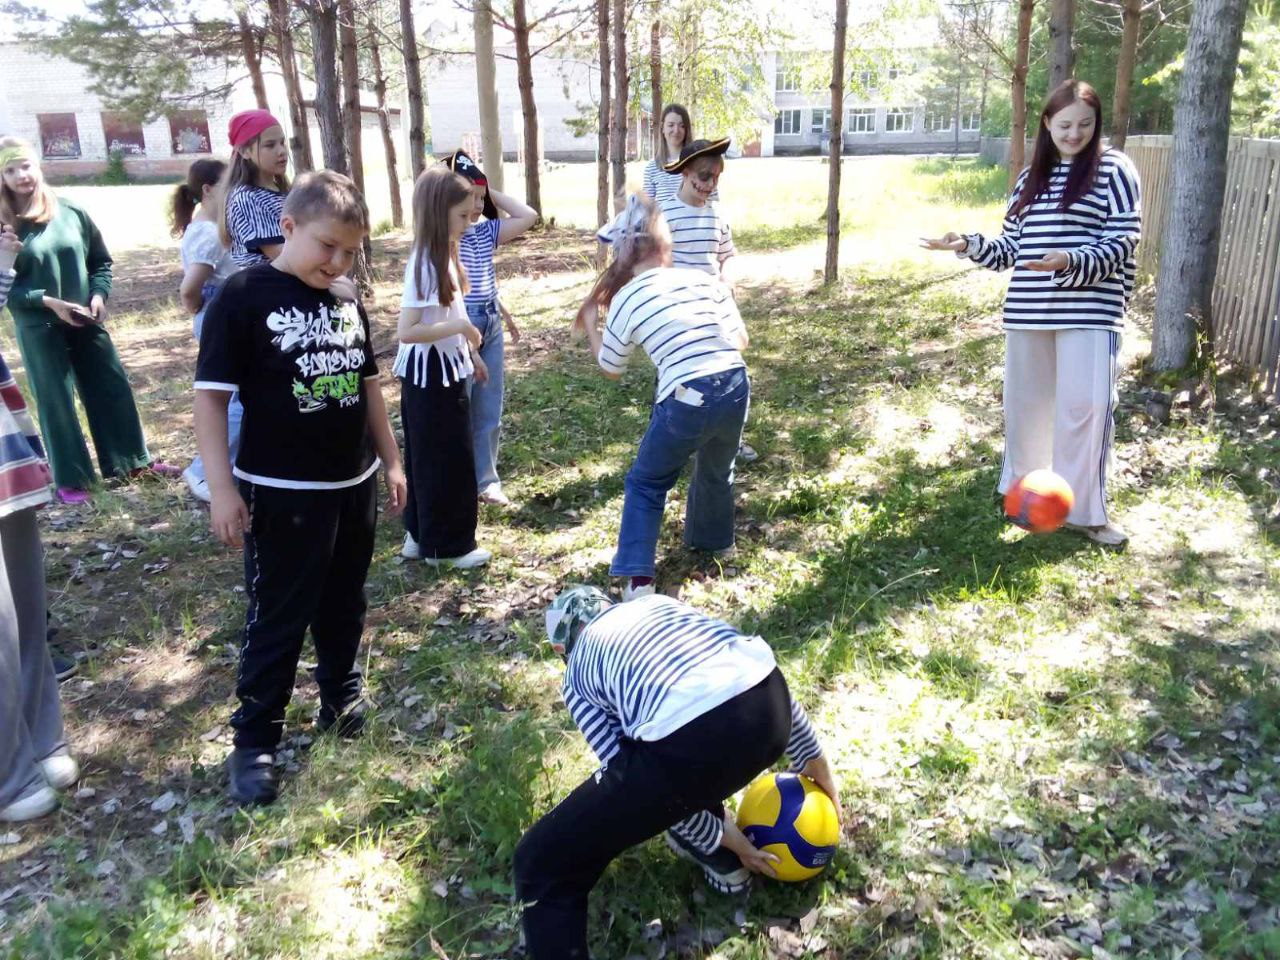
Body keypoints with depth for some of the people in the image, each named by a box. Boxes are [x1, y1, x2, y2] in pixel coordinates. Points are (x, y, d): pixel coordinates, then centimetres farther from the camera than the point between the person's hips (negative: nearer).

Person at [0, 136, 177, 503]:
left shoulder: (71, 211, 0)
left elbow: (102, 261, 9)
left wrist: (99, 295, -6)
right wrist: (47, 301, -18)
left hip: (86, 320, 3)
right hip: (38, 328, -3)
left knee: (113, 388, 10)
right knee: (55, 401, 5)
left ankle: (134, 461, 25)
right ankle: (70, 480, 16)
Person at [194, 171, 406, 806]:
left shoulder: (346, 302, 6)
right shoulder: (244, 298, -13)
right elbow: (211, 395, -13)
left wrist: (390, 460, 16)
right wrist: (222, 488, -17)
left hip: (352, 485, 6)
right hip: (281, 492, -6)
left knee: (343, 606, 18)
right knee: (277, 619, 4)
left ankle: (341, 699, 37)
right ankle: (254, 740, 18)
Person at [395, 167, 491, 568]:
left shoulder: (443, 255, 8)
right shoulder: (425, 264, -21)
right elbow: (406, 331, -27)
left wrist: (470, 353, 19)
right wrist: (462, 328, -26)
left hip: (445, 368, 9)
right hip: (430, 373, -9)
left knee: (433, 459, 18)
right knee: (447, 462, 1)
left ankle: (422, 535, 31)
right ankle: (446, 545, 14)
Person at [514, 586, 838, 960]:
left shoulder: (576, 675, 24)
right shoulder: (657, 602, 34)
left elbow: (627, 770, 18)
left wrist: (718, 836, 28)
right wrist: (813, 758, 42)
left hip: (692, 743, -5)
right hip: (771, 703, 6)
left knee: (541, 864, 13)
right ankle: (722, 862, 52)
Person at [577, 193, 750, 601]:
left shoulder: (625, 299, 1)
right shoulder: (704, 278, 8)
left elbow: (610, 369, 15)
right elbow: (741, 341, 11)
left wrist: (589, 323, 28)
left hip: (687, 402, -4)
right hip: (736, 389, 4)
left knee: (646, 483, 17)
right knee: (716, 471, 32)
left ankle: (638, 578, 8)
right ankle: (715, 539, 54)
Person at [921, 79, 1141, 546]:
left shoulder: (1113, 169, -1)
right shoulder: (1031, 176, 15)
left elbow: (1123, 242, -9)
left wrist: (1070, 262, -25)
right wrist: (968, 244, -1)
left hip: (1089, 310, -5)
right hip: (1029, 310, 5)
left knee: (1084, 404, -9)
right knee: (1025, 401, 12)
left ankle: (1084, 510, 1)